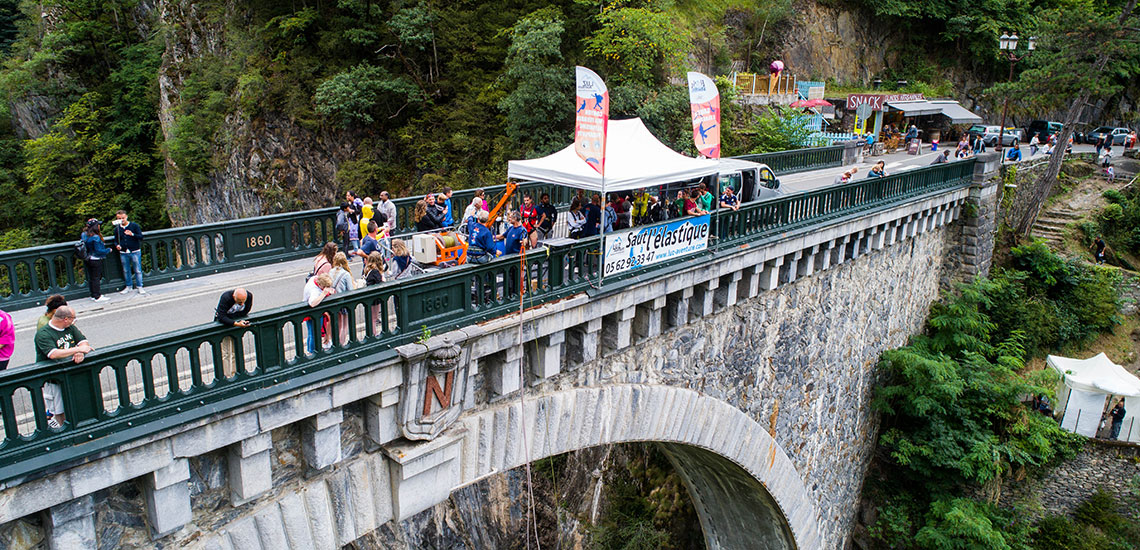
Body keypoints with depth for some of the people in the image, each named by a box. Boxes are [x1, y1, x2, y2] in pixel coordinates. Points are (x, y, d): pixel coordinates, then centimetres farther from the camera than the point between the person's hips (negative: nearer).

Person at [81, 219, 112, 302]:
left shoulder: (84, 235, 1)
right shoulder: (95, 237, -22)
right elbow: (99, 250, -21)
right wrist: (108, 250, -6)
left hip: (87, 260, 8)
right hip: (96, 260, -8)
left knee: (91, 277, 16)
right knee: (96, 278, 0)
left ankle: (93, 295, 24)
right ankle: (97, 296, 5)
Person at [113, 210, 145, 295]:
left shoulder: (134, 225, -4)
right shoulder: (117, 228, 6)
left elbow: (141, 237, -8)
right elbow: (116, 240, 15)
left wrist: (132, 234, -26)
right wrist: (117, 245, -7)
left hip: (135, 252, -3)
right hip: (123, 253, 3)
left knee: (138, 270, 0)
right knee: (126, 271, 12)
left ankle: (139, 287, 10)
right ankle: (128, 287, 24)